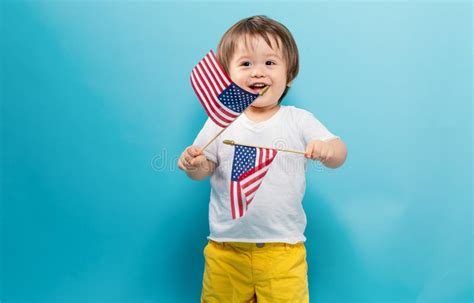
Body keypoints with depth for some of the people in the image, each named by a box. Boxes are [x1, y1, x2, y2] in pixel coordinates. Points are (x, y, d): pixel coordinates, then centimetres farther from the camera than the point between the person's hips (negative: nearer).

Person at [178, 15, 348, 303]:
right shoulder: (221, 121, -3)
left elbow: (339, 154, -6)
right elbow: (205, 169, 1)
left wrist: (328, 149, -28)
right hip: (226, 247, 2)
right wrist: (194, 165, -21)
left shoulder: (299, 120, -5)